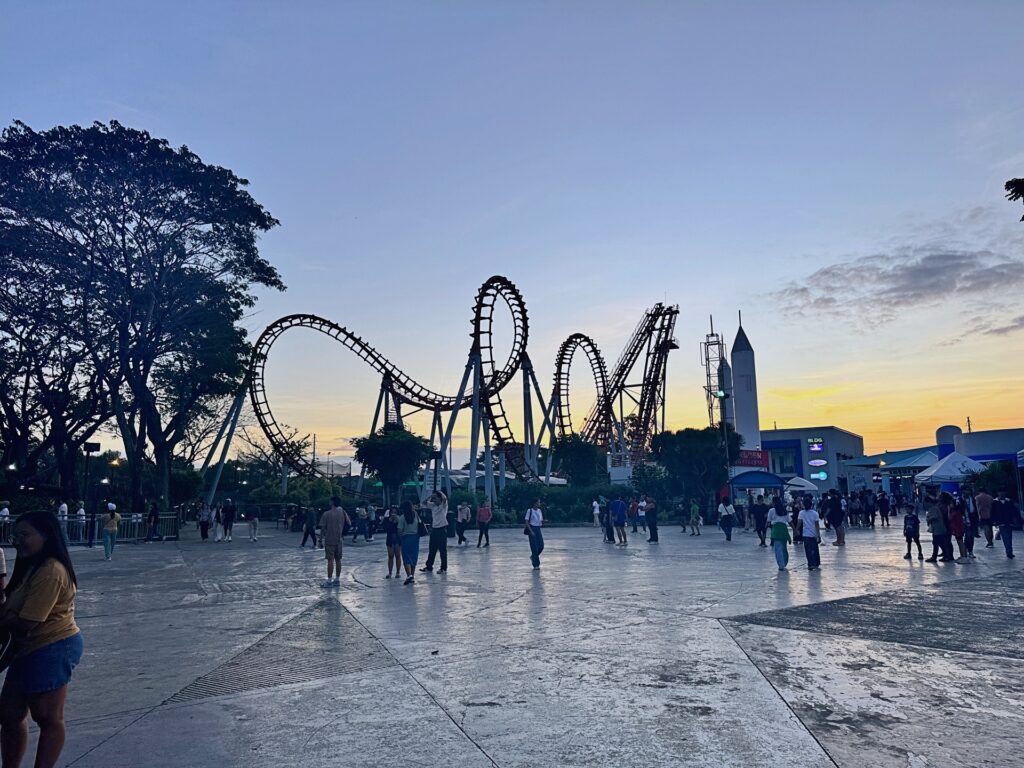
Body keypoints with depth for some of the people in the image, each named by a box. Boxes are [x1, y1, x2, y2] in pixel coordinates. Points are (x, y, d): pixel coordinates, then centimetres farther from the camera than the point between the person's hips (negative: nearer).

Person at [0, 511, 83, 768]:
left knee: (48, 719, 3)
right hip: (33, 649, 11)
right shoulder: (32, 567, 13)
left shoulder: (50, 572, -22)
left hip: (52, 650, -11)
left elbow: (25, 623, -21)